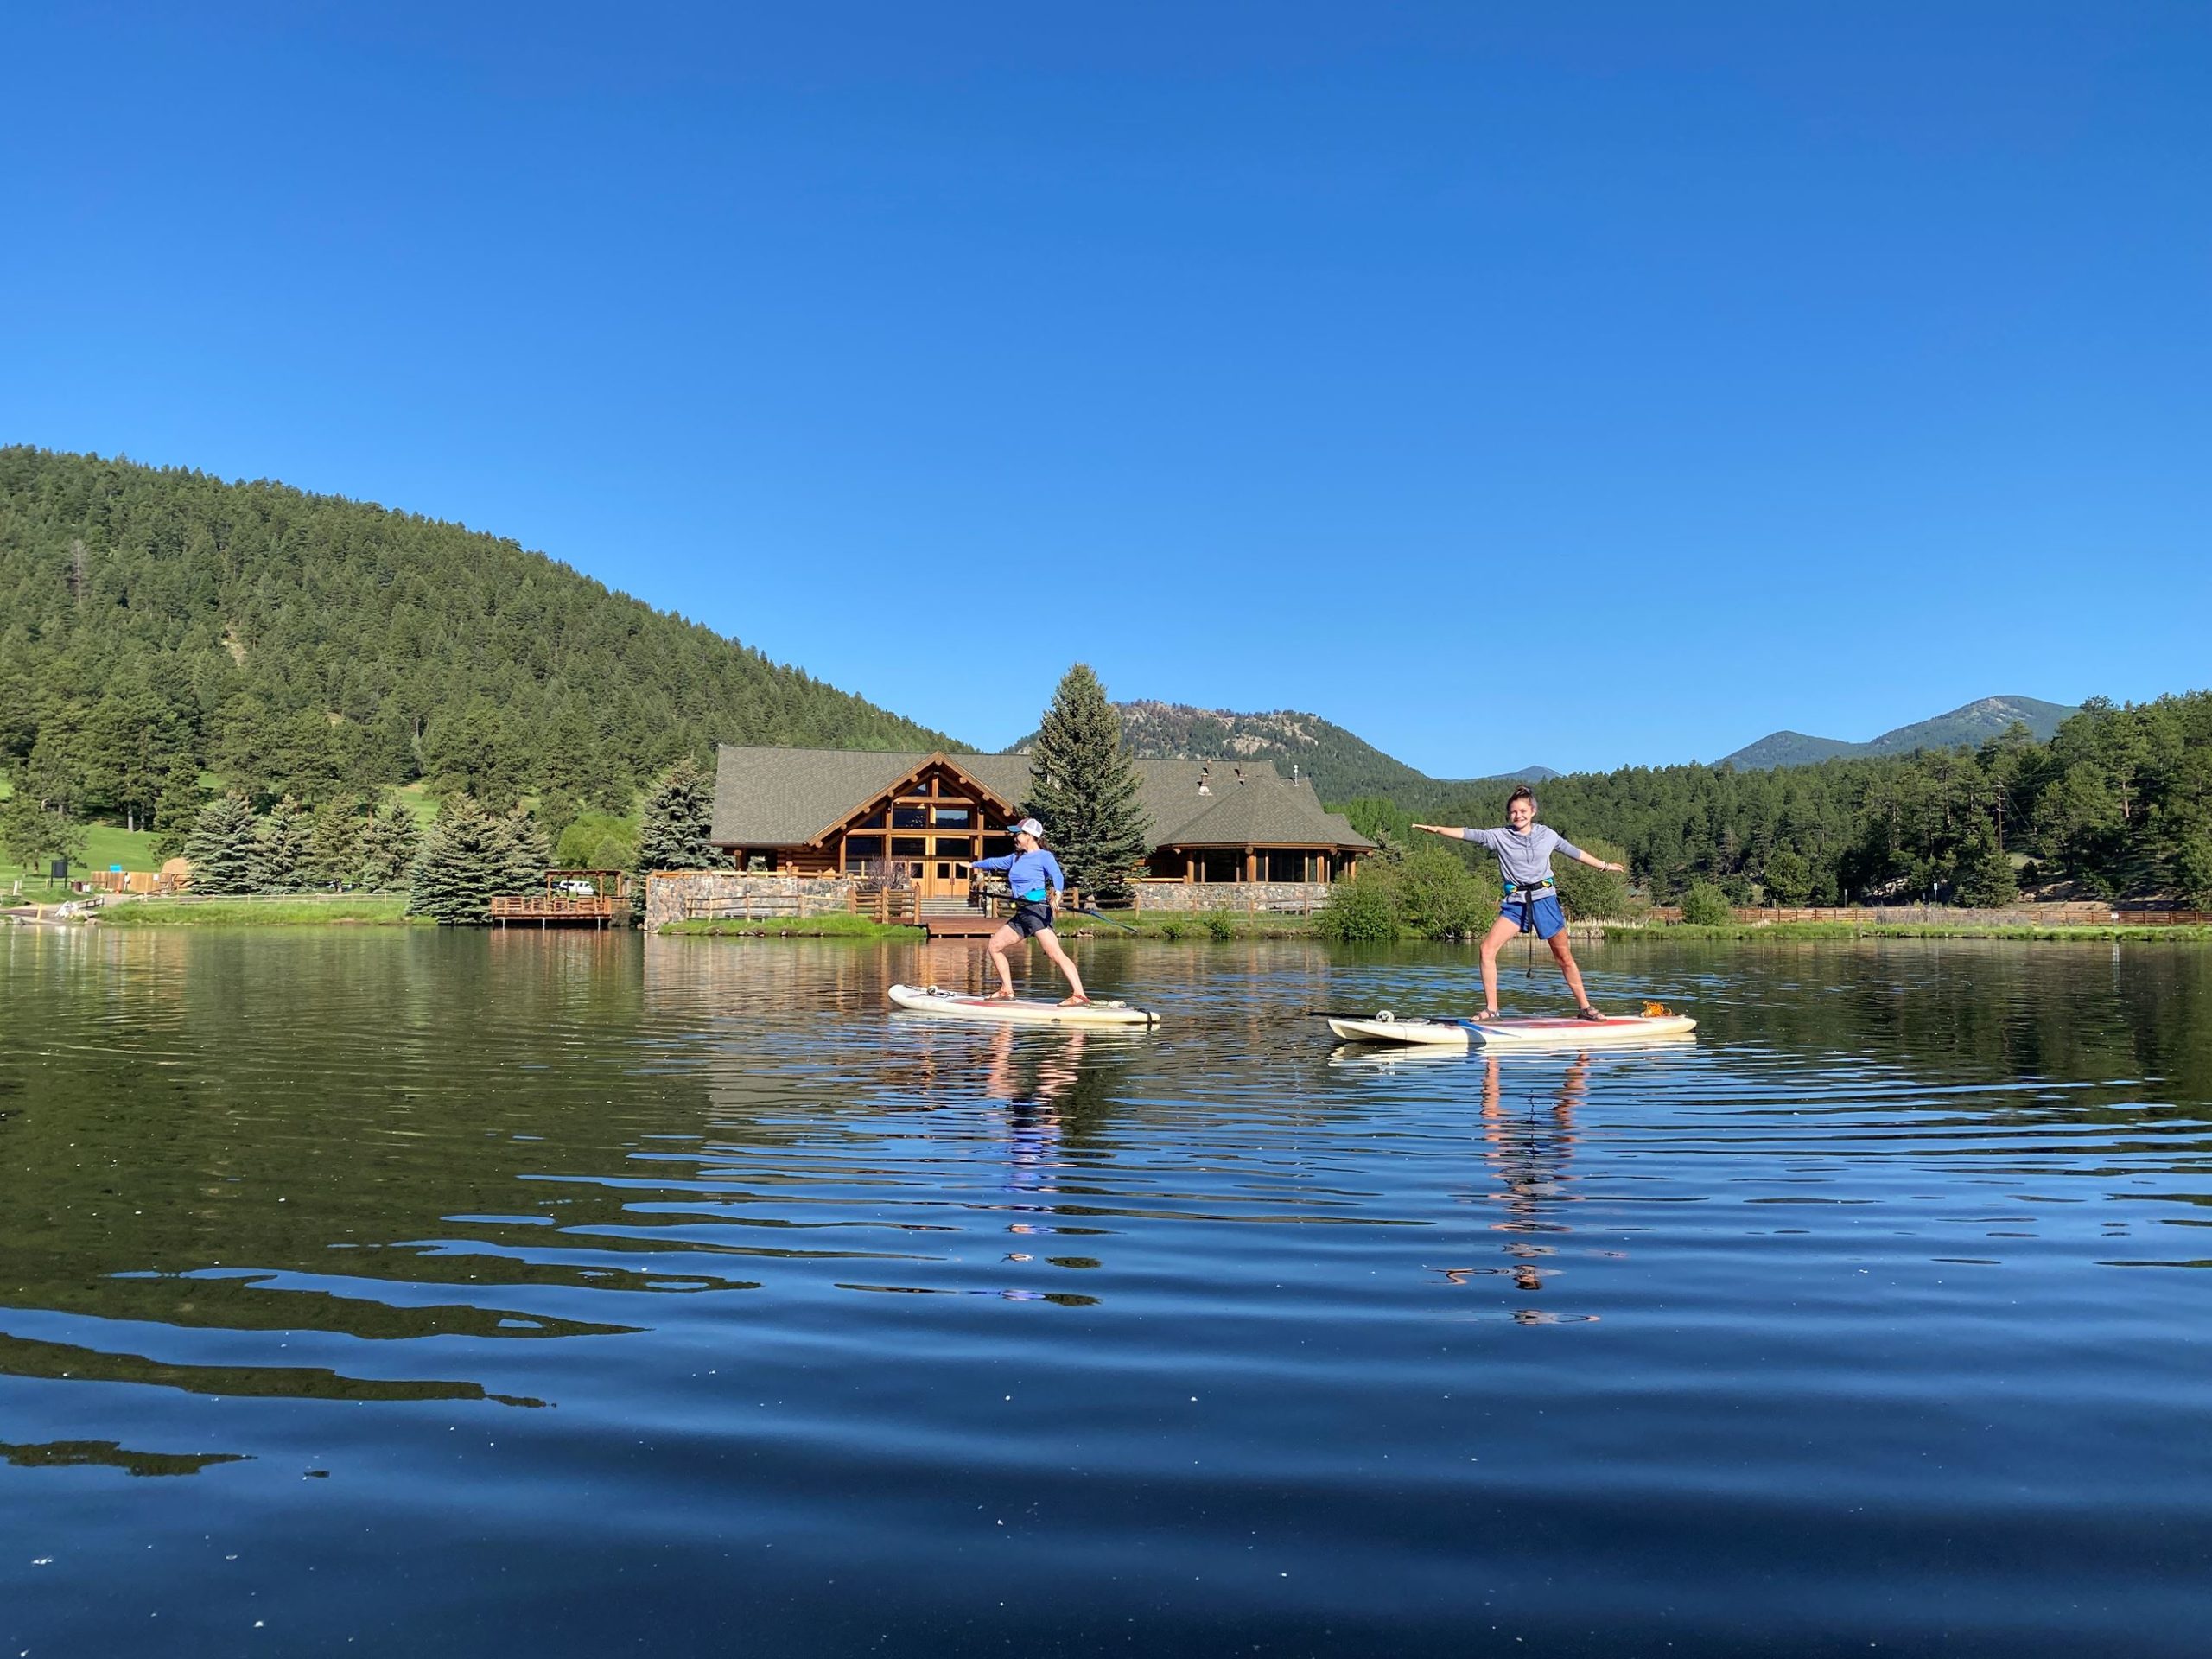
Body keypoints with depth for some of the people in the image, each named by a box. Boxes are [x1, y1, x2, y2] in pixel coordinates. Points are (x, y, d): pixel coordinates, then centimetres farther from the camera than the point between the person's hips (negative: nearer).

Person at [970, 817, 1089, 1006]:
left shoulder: (1044, 856, -4)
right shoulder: (1016, 858, 20)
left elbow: (1057, 875, -21)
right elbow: (995, 862, 37)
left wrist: (1057, 894, -42)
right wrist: (974, 865, 52)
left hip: (1037, 909, -9)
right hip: (1022, 912, 9)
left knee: (1055, 953, -22)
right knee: (995, 945, 13)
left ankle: (1079, 995, -31)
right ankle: (1007, 991, 22)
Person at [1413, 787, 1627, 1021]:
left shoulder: (1547, 835, 5)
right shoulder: (1500, 836, -1)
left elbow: (1574, 852, 17)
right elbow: (1470, 834, -14)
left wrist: (1605, 866, 26)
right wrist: (1437, 829, -28)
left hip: (1545, 899, 1)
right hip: (1515, 903, 0)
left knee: (1565, 958, 7)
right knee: (1488, 949, -16)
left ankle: (1585, 1007, 23)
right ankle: (1491, 1009, -9)